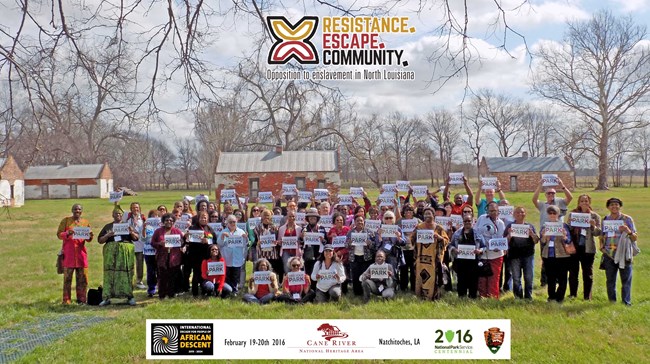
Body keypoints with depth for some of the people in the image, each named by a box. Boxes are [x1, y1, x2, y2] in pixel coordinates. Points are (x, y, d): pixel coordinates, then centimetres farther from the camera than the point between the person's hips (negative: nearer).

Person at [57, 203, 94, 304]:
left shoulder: (85, 222, 14)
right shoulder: (66, 220, 7)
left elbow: (88, 240, 15)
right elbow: (59, 234, 1)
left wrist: (90, 236, -8)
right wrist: (67, 233, -19)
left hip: (81, 252, 3)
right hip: (68, 252, -3)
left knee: (82, 277, 1)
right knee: (67, 277, -2)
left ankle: (81, 299, 8)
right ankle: (66, 300, 1)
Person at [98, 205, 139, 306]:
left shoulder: (127, 225, 13)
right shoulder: (107, 227, 13)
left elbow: (137, 238, 8)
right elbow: (100, 240, 8)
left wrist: (131, 233, -12)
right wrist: (108, 235, -10)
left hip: (125, 253, 0)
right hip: (111, 253, 0)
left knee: (126, 274, -3)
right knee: (110, 274, -4)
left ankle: (129, 296, -1)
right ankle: (107, 297, -3)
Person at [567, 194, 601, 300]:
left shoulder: (595, 216, 3)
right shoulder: (573, 214, 5)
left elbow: (598, 233, -1)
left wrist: (594, 226, -20)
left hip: (588, 248, -1)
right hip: (574, 247, 1)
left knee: (588, 273, 5)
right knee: (573, 272, 7)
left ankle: (587, 296, 12)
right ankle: (572, 294, 18)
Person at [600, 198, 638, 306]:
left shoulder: (627, 219, 0)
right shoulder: (605, 220, 9)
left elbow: (635, 238, -1)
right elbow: (602, 236, 20)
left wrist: (628, 231, -20)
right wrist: (602, 246, 3)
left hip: (624, 254, -3)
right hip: (609, 255, 3)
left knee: (626, 280, 0)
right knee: (610, 280, 8)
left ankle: (626, 302, 7)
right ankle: (612, 302, 19)